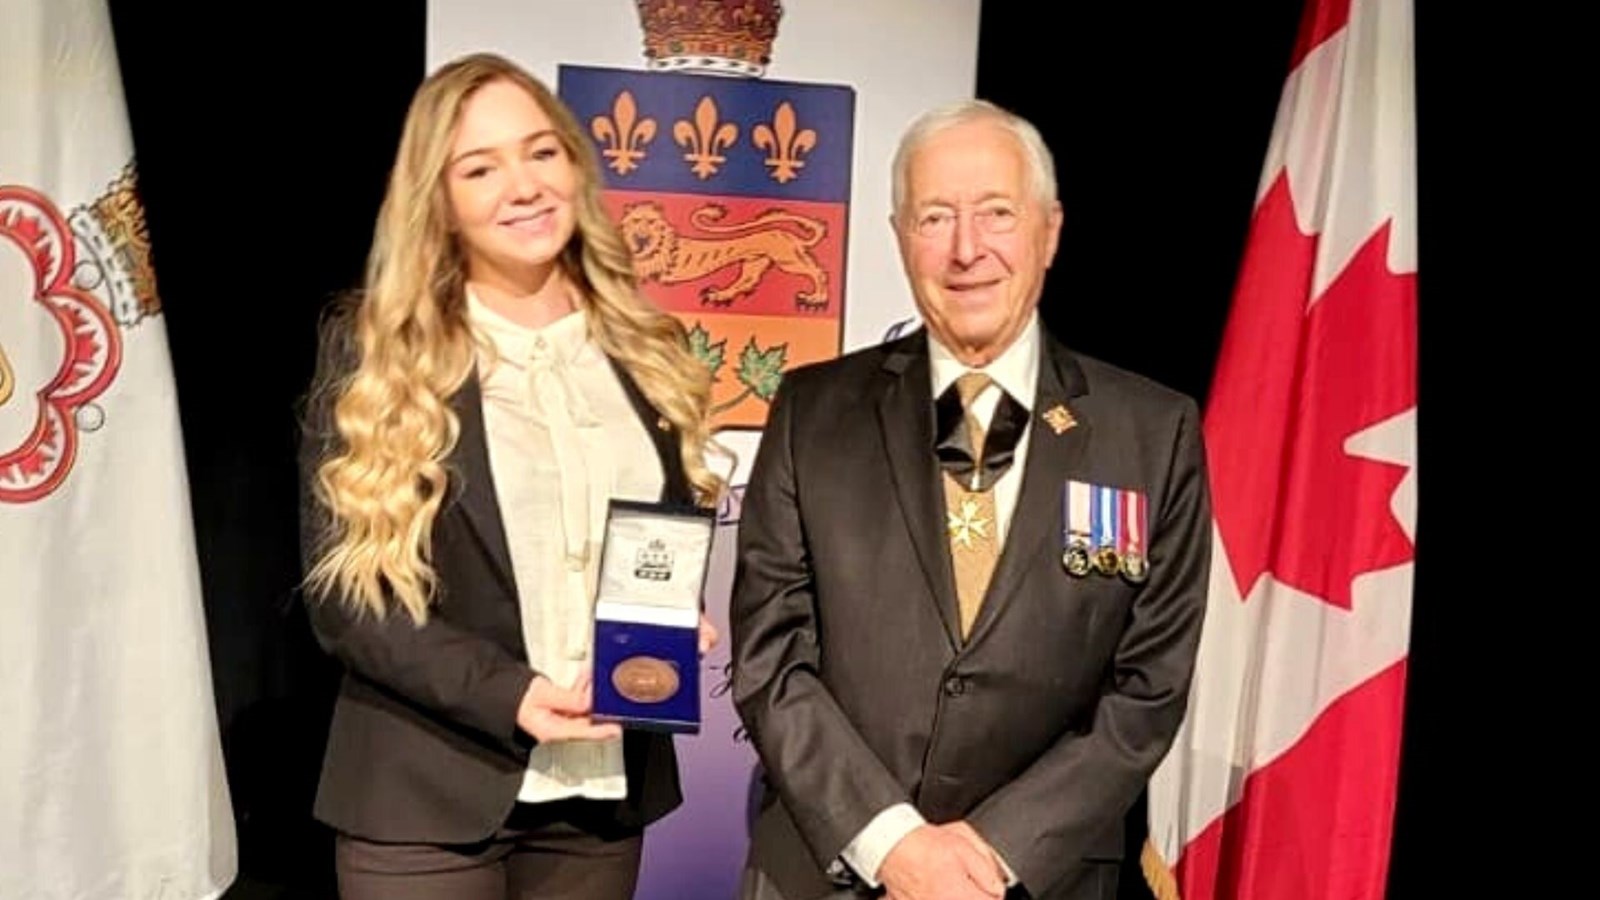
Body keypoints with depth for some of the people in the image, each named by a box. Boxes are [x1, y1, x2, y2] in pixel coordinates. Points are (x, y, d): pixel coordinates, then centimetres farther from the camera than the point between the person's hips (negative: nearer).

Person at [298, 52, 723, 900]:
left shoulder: (647, 351, 5)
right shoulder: (371, 351, -6)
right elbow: (342, 592, -7)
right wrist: (507, 696, -19)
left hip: (603, 787, 4)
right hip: (427, 795, -3)